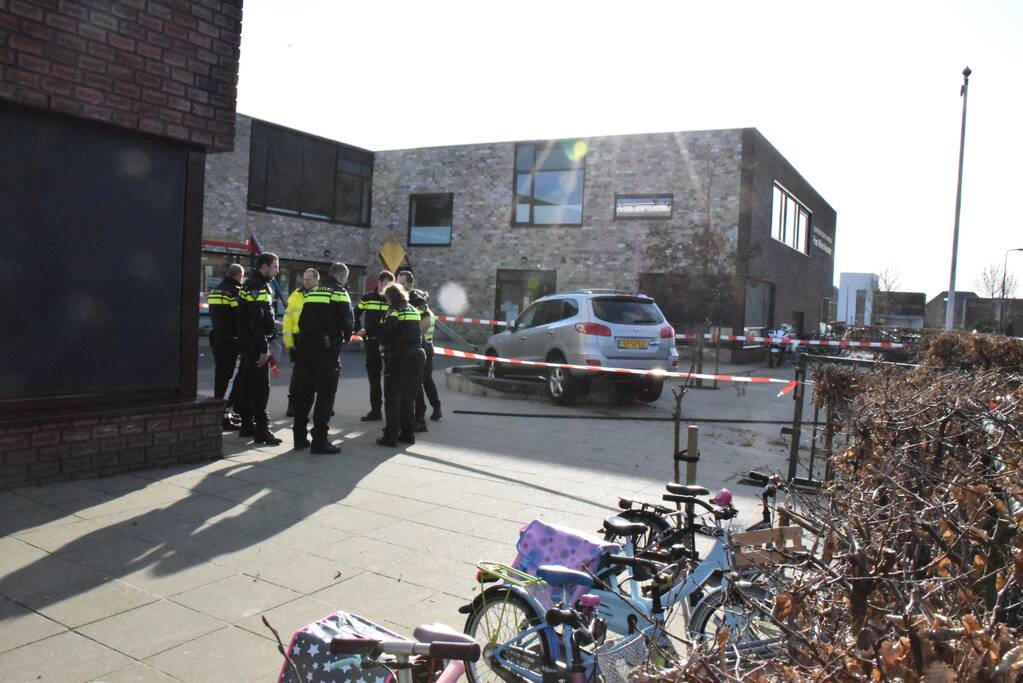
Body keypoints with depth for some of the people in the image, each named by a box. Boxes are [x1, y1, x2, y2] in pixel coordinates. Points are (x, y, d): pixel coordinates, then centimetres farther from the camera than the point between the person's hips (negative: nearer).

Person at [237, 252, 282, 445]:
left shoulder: (256, 286, 18)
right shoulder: (257, 287, -15)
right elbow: (256, 321, -22)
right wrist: (263, 349, -23)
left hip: (249, 345, 11)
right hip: (255, 345, -11)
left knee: (249, 385, 14)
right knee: (261, 387, -9)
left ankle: (247, 426, 22)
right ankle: (262, 431, -8)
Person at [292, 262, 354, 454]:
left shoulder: (312, 291, 17)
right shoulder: (339, 292, -5)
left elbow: (302, 321, 16)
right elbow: (347, 321, -13)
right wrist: (345, 337, 4)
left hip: (306, 345, 7)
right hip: (328, 347, -7)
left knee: (304, 391, 13)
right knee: (325, 393, -3)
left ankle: (300, 437, 19)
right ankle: (319, 440, -4)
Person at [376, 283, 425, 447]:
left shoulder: (395, 311, -8)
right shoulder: (413, 310, 15)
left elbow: (386, 330, -23)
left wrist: (383, 345, -6)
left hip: (398, 358, -7)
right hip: (416, 355, 7)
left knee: (392, 398, 0)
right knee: (408, 397, 16)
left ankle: (391, 435, 0)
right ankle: (407, 433, 20)